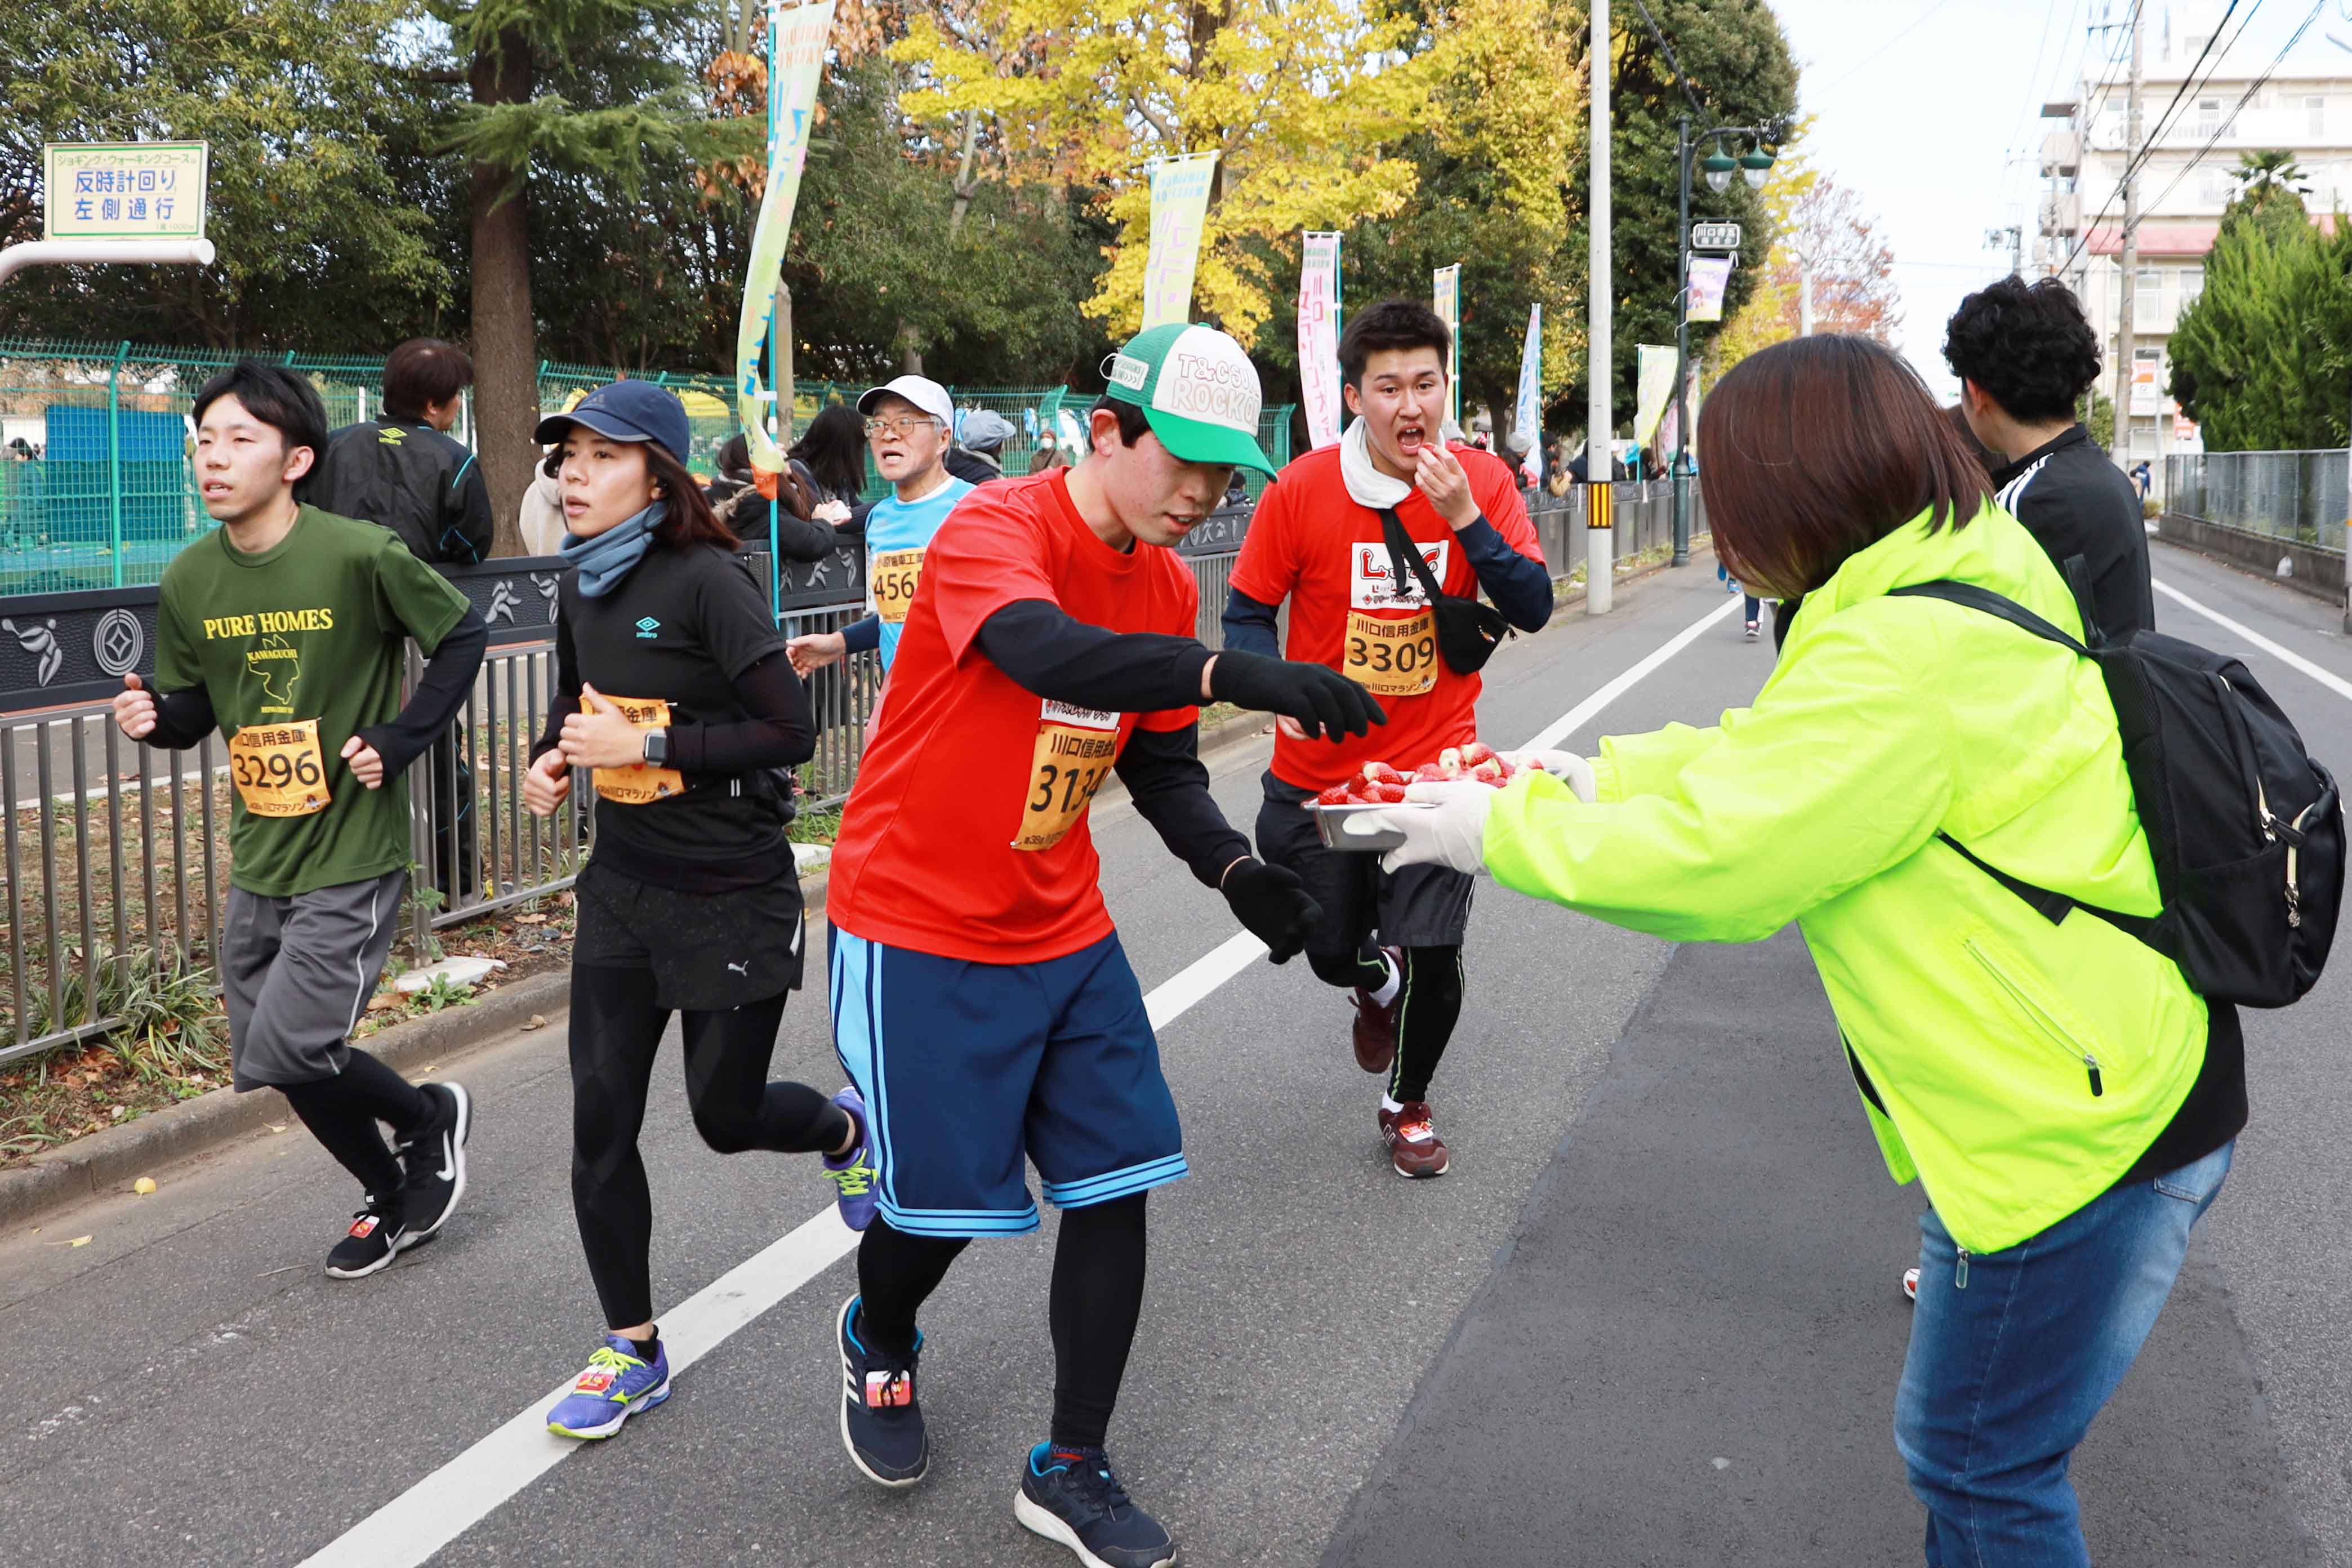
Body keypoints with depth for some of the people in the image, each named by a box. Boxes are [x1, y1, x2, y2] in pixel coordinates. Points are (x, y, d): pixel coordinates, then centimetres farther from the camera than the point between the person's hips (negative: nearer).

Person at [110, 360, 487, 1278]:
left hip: (354, 857, -6)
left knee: (286, 1054, -13)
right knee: (265, 1056, 13)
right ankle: (393, 1198, 36)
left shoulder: (361, 555, -16)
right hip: (260, 859, 6)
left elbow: (463, 636, -4)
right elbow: (193, 708, 10)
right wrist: (154, 718, -12)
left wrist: (399, 740, -11)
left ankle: (428, 1116, 18)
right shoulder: (189, 580, 0)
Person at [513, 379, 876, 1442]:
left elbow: (791, 730, -22)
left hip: (733, 893, -6)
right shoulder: (581, 587, 4)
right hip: (622, 884, 6)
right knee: (601, 1120, 3)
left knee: (726, 1115, 7)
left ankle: (844, 1127, 43)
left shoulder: (707, 580, -19)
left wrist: (646, 744, -23)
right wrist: (554, 758, 2)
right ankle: (633, 1351, 18)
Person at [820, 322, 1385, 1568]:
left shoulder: (1165, 587, 3)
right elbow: (1048, 651, -42)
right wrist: (1229, 671, -56)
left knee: (1116, 1183, 2)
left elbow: (1162, 765, 9)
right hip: (920, 931, -6)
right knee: (941, 1196, 2)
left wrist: (1235, 873, -10)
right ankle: (878, 1347, 38)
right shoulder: (992, 530, -20)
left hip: (1064, 935, 7)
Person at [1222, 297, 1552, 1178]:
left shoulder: (1482, 482, -6)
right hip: (1319, 769, 0)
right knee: (1332, 952, 13)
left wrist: (1463, 517, -24)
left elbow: (1532, 609, -11)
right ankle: (1378, 985, 54)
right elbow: (1247, 615, -2)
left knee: (1433, 954, -5)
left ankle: (1408, 1104, 26)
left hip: (1434, 765, 0)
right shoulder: (1302, 490, -11)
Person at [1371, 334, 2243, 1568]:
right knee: (1967, 1446, 23)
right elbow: (1768, 756, 14)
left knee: (1981, 1468, 7)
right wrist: (1600, 776, 8)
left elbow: (1709, 861, -23)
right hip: (2105, 1087, 10)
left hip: (2081, 1129, -10)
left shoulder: (1904, 661, -27)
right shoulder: (1955, 587, 6)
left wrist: (1503, 833, -10)